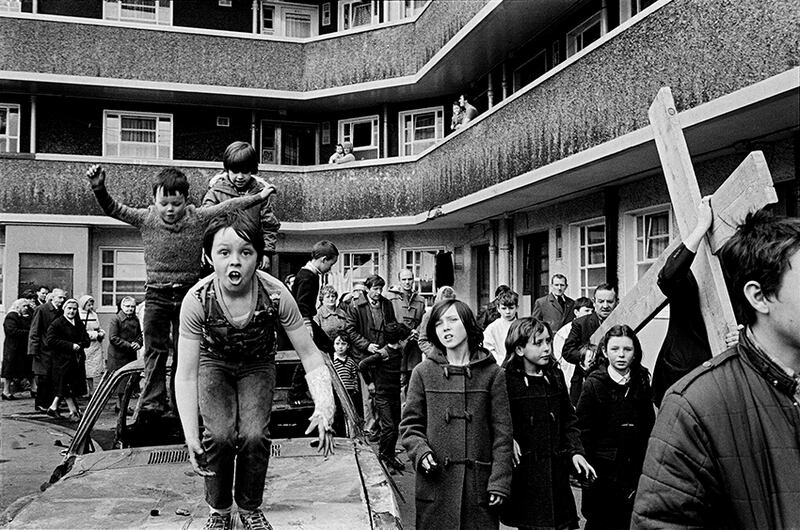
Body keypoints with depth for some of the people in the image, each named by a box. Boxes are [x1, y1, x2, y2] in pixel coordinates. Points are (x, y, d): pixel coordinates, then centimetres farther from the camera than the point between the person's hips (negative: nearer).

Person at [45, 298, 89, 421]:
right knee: (65, 387, -1)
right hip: (63, 360, -6)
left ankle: (53, 408, 24)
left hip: (77, 360, 6)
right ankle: (74, 412, 4)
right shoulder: (56, 324, -6)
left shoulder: (79, 324, 13)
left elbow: (86, 341, 13)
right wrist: (70, 345, -18)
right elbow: (50, 341, -15)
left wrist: (79, 345, -11)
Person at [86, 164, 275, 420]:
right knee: (155, 349, -1)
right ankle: (152, 402, 4)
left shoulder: (198, 217, -4)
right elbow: (114, 209, -7)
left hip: (188, 293, 0)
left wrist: (259, 197, -7)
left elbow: (229, 206, -4)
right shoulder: (146, 218, -3)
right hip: (157, 295, 0)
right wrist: (99, 189, -23)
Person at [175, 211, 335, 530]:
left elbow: (309, 354, -23)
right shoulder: (197, 300, -30)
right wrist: (191, 437, -35)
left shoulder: (275, 295, -31)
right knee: (220, 434, -20)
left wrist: (325, 408, -38)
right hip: (214, 362, 0)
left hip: (257, 364, 0)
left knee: (254, 435, -19)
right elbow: (185, 374, -26)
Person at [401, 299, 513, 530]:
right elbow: (410, 424, 7)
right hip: (435, 483, 1)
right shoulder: (423, 372, 3)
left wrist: (499, 482, -6)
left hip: (479, 484, 0)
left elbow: (502, 431, 0)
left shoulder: (492, 373, 0)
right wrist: (421, 452, -11)